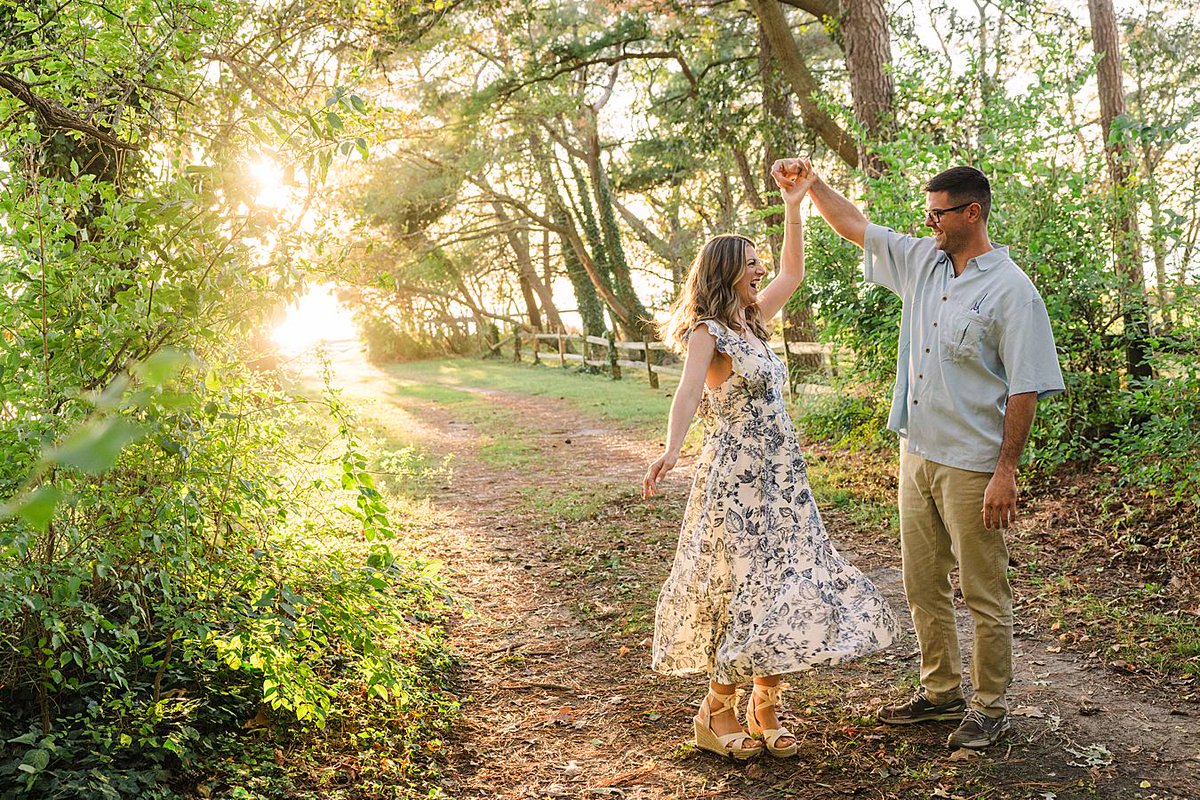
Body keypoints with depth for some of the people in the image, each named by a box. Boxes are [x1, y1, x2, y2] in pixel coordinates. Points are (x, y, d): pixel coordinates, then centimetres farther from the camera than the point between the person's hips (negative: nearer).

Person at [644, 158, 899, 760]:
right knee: (742, 585, -4)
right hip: (736, 474, -8)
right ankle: (717, 712, 9)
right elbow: (687, 393, -26)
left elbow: (793, 273, 22)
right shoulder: (706, 331, -10)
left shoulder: (752, 320, 13)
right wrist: (670, 451, -43)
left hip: (781, 474, 8)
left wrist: (793, 207, 14)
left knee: (781, 584, 6)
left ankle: (764, 706, 16)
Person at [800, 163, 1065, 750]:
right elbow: (853, 226, 20)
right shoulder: (921, 261, 8)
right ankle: (941, 693, 30)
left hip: (973, 467, -7)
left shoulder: (1011, 290, -12)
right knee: (922, 585, 15)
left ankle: (990, 709, 19)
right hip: (917, 455, 7)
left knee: (984, 595, 4)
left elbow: (1025, 389, -14)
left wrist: (1006, 471, -17)